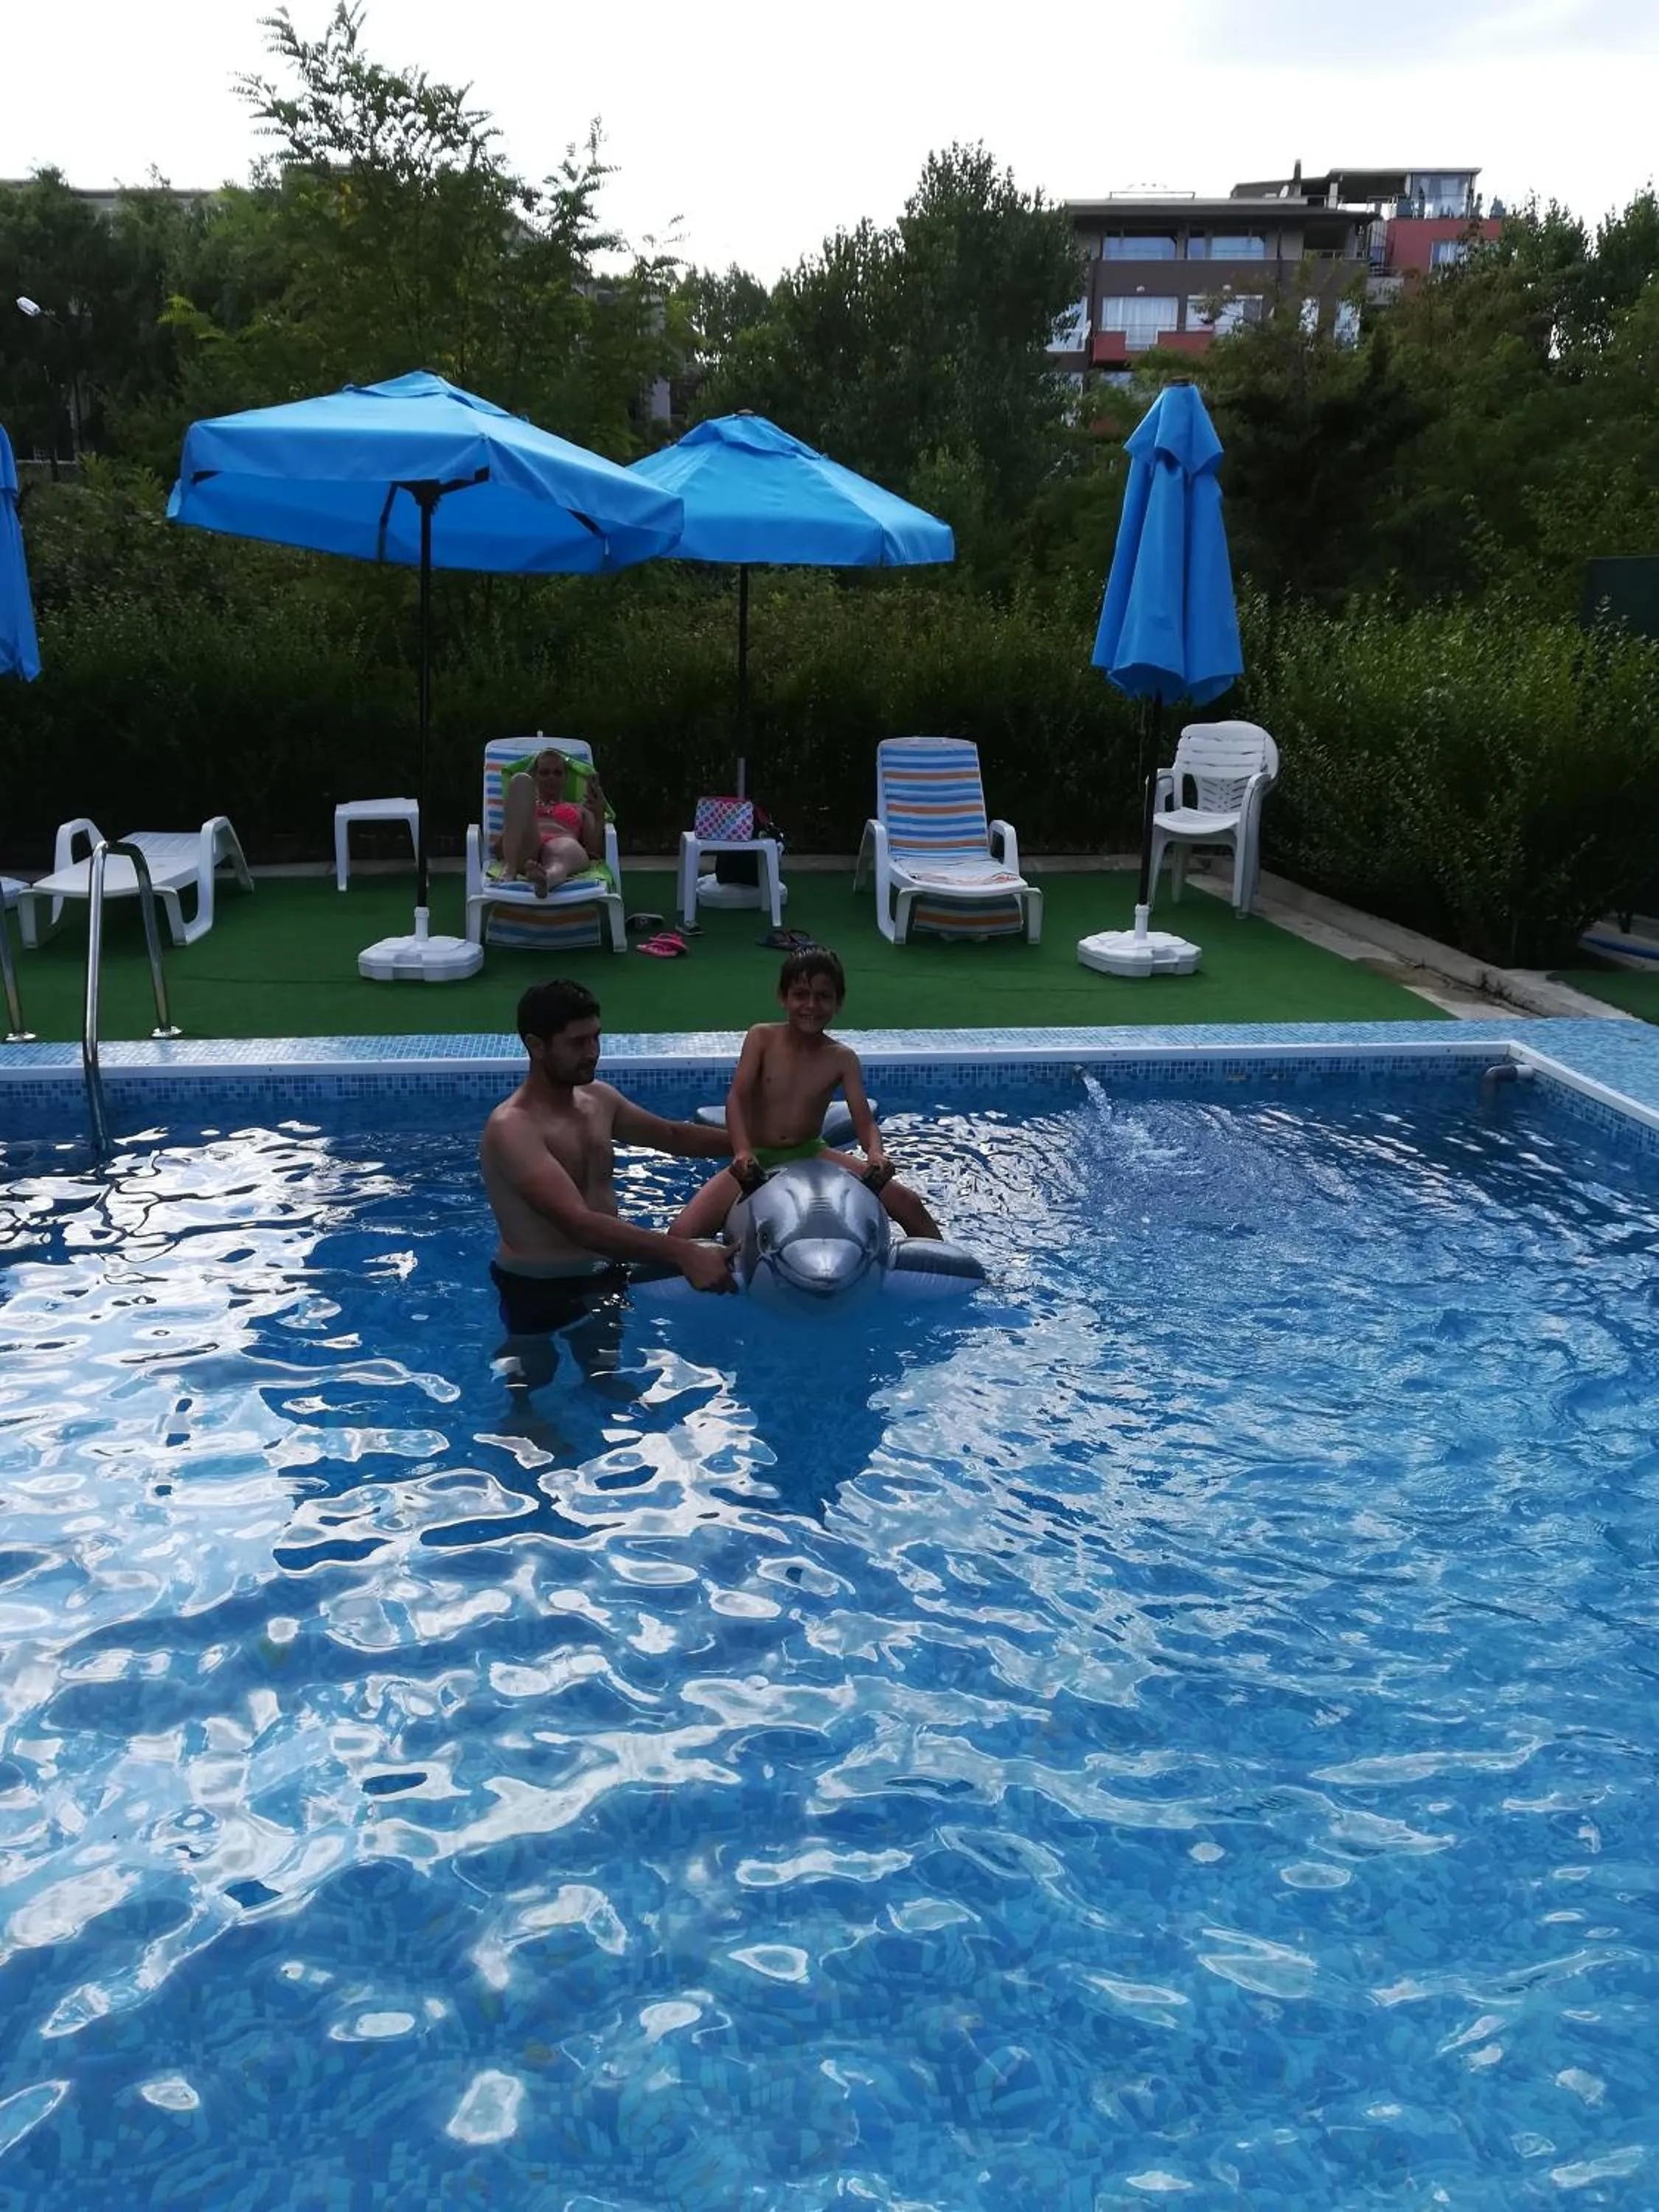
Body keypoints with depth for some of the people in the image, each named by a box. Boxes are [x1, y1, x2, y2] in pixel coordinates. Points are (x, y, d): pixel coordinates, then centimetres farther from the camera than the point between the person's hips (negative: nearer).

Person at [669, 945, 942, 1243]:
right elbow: (737, 1098, -17)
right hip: (758, 1159, -1)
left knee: (909, 1205, -10)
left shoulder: (843, 1059, -5)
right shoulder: (762, 1037, -8)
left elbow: (864, 1121, -10)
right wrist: (742, 1151, -36)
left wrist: (876, 1154, -34)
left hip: (811, 1154, 2)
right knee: (682, 1234, -22)